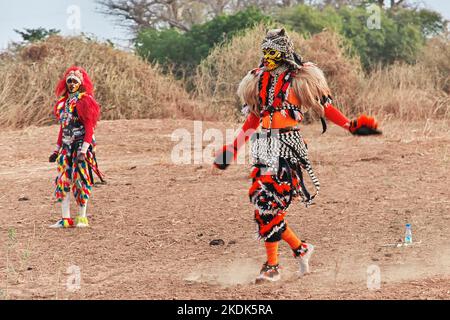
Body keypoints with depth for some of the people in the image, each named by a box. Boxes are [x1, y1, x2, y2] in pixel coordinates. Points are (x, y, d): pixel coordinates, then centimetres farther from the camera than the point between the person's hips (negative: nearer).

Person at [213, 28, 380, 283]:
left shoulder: (300, 78, 0)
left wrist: (350, 126, -15)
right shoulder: (259, 79, 17)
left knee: (269, 204, -14)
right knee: (260, 200, 0)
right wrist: (234, 149, 26)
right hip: (263, 145, 6)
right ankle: (301, 249, 14)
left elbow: (325, 106, -2)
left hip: (287, 146, -6)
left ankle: (272, 266, -3)